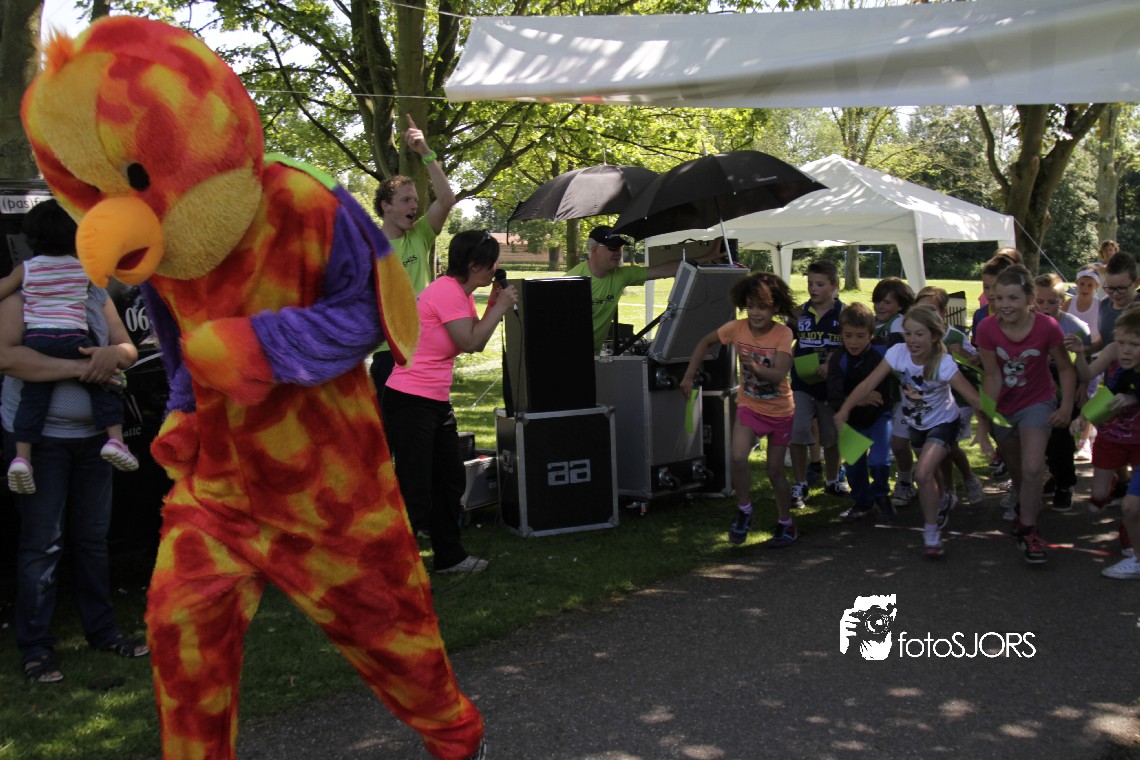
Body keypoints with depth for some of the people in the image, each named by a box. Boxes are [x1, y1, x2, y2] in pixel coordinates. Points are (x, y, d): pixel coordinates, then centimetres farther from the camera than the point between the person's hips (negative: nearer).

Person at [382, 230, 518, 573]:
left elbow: (476, 342, 13)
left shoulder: (461, 293, 13)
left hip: (436, 402, 11)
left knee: (450, 481, 20)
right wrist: (500, 308, -11)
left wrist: (493, 304, 4)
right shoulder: (446, 291, -18)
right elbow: (470, 343, -20)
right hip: (410, 401, -11)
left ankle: (449, 556, 34)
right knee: (414, 494, -9)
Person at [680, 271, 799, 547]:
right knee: (738, 458, -20)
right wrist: (689, 376, -2)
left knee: (775, 471, 8)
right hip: (749, 405, 2)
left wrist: (755, 366, -49)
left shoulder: (783, 334, -21)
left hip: (779, 410, -2)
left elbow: (779, 375, -30)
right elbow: (706, 342, 2)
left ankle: (785, 524, 29)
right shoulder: (737, 328, -13)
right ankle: (744, 512, 3)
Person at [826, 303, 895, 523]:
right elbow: (835, 399, -25)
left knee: (878, 461, -17)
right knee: (853, 465, 10)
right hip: (852, 420, 3)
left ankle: (880, 494, 14)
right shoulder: (838, 360, -15)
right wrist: (858, 400, -40)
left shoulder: (879, 359, -20)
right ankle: (862, 503, 34)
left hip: (878, 416, -3)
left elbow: (884, 399, -14)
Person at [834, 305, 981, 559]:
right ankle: (943, 500, 61)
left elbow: (975, 398, -34)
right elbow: (868, 385, -26)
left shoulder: (944, 364, -31)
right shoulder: (897, 353, -23)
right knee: (930, 473, 25)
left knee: (923, 474, -23)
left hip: (943, 423, -5)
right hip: (916, 423, 5)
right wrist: (844, 410, -38)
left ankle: (932, 534, -4)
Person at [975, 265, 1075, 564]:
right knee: (1016, 471, 18)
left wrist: (1067, 406, -14)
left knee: (1032, 469, -18)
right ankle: (1024, 505, 49)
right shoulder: (987, 329, -19)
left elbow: (1066, 369, -9)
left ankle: (1027, 529, 1)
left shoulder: (1047, 327, -22)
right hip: (1004, 408, 2)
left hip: (1037, 404, -2)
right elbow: (993, 375, -12)